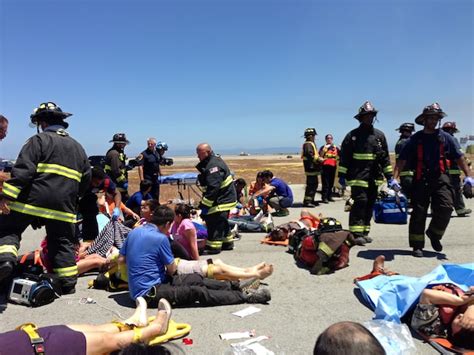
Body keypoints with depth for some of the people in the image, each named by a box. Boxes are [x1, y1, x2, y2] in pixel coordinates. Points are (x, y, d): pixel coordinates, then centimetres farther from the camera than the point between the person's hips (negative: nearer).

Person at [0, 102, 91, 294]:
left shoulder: (39, 140, -1)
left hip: (33, 199, -4)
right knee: (62, 242, 12)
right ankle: (69, 283, 14)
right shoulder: (78, 147, 18)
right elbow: (86, 179, 19)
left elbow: (23, 170, -12)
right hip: (63, 205, 5)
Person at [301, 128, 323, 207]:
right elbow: (310, 155, -25)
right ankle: (307, 201, -8)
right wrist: (319, 159, -20)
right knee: (311, 185, -10)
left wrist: (319, 158, 10)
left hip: (313, 168, 11)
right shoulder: (308, 144, -13)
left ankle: (311, 200, 25)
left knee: (314, 184, 16)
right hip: (311, 168, -11)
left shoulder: (311, 144, 20)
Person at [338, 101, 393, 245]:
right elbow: (344, 157, -1)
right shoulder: (352, 135, -1)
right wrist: (342, 175, -4)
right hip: (358, 176, -5)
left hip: (374, 177, 5)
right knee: (360, 202, -13)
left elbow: (385, 157, 16)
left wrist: (389, 176, 13)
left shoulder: (380, 135, 13)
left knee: (369, 205, 9)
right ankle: (356, 233, -9)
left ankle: (364, 232, 19)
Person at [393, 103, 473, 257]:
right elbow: (402, 160, -1)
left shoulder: (445, 137, 8)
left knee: (445, 208, -11)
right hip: (421, 179, -1)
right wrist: (395, 178, -13)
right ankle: (417, 246, 11)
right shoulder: (415, 139, 4)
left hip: (440, 178, 1)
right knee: (418, 212, 0)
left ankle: (434, 234, 17)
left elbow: (459, 157, 9)